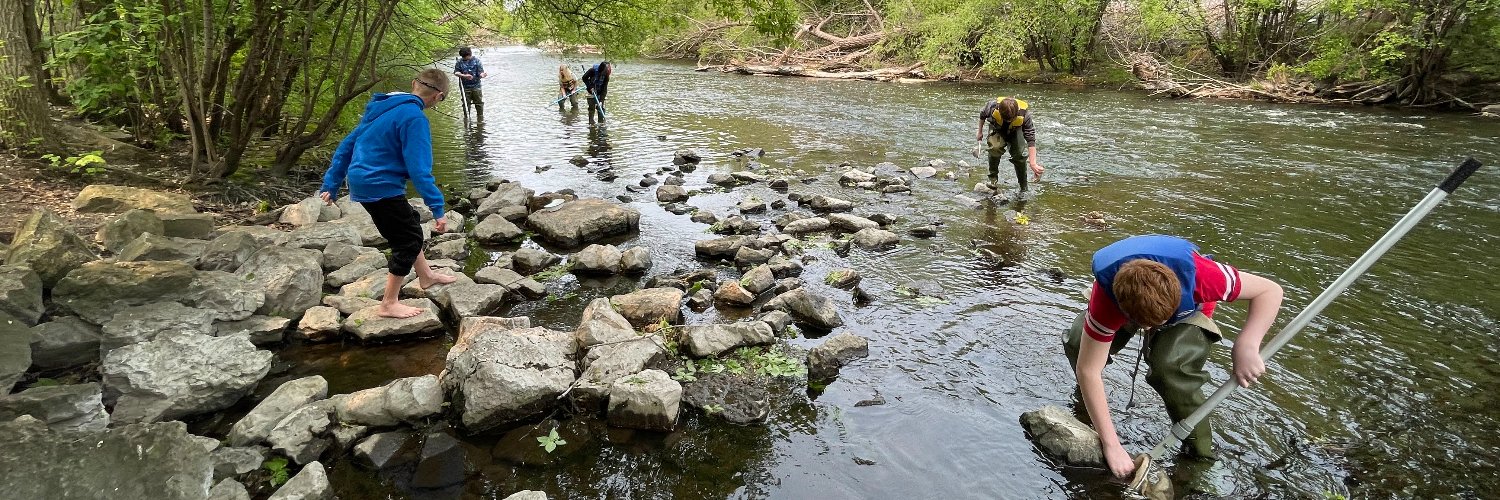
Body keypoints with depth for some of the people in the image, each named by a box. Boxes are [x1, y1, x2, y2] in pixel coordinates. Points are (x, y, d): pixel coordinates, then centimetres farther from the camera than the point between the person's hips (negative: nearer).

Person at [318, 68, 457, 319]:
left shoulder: (381, 108, 10)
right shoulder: (414, 118, -19)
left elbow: (347, 145, 14)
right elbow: (419, 169, -24)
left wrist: (331, 185, 19)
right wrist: (438, 209, -22)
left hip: (361, 181, 9)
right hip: (381, 186, -9)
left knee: (408, 229, 25)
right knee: (408, 240, 5)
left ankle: (426, 276, 43)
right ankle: (389, 304, 12)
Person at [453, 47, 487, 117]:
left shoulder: (476, 61, -3)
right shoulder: (459, 62, -1)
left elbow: (480, 71, -6)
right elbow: (456, 72, 0)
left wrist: (482, 75, -31)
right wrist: (464, 76, -17)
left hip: (476, 86, 0)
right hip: (465, 86, 0)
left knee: (479, 102, 7)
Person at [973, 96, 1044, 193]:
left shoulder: (1024, 114, -36)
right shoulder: (993, 106, -35)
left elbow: (1031, 140, -35)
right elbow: (982, 115, -8)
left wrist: (1033, 163, -41)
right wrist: (980, 132, 5)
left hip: (1015, 131, 1)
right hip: (997, 129, 0)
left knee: (1020, 154, -18)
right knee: (995, 146, -32)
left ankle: (1024, 189, 2)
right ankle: (993, 179, -13)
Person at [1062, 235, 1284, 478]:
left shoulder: (1195, 273, -42)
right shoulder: (1106, 297, -41)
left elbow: (1270, 291, -28)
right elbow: (1088, 370, -36)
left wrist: (1246, 346, -44)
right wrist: (1111, 446, -36)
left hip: (1186, 311, -1)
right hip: (1122, 305, 1)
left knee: (1169, 365, -31)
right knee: (1076, 343, -25)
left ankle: (1200, 451, -7)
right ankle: (1087, 399, 9)